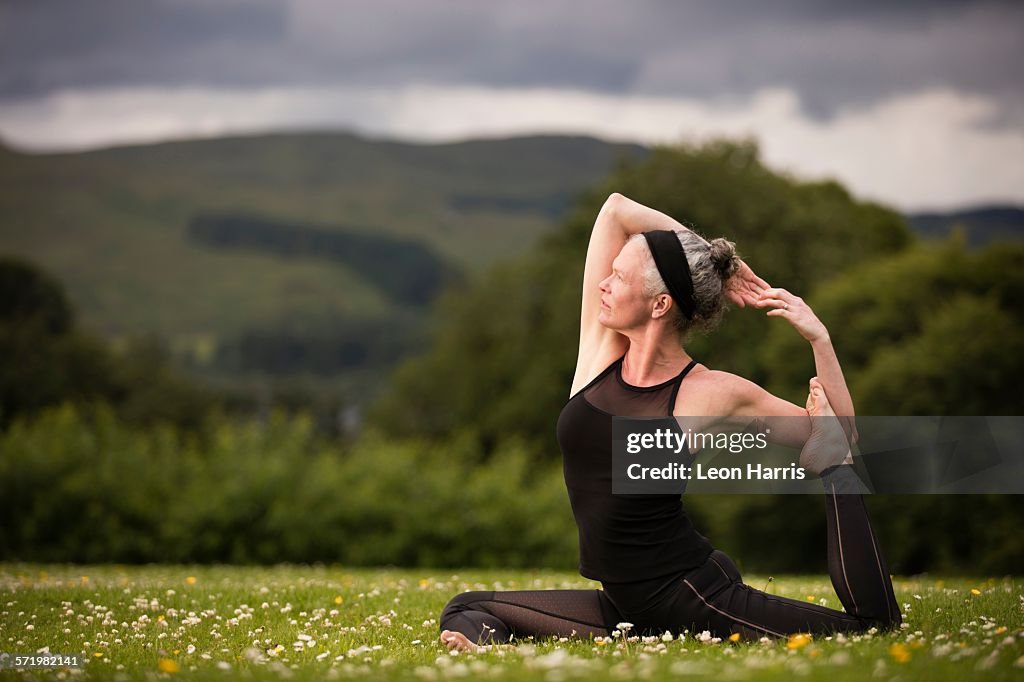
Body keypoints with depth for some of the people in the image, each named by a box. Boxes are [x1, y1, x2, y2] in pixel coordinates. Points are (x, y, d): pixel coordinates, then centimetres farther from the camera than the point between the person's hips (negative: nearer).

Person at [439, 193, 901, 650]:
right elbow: (615, 210, 0)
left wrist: (819, 339, -12)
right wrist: (715, 270, 3)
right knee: (465, 611, -1)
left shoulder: (713, 393, -9)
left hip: (692, 594, -5)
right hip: (622, 608, 5)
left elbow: (840, 437, -2)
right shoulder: (601, 352, 2)